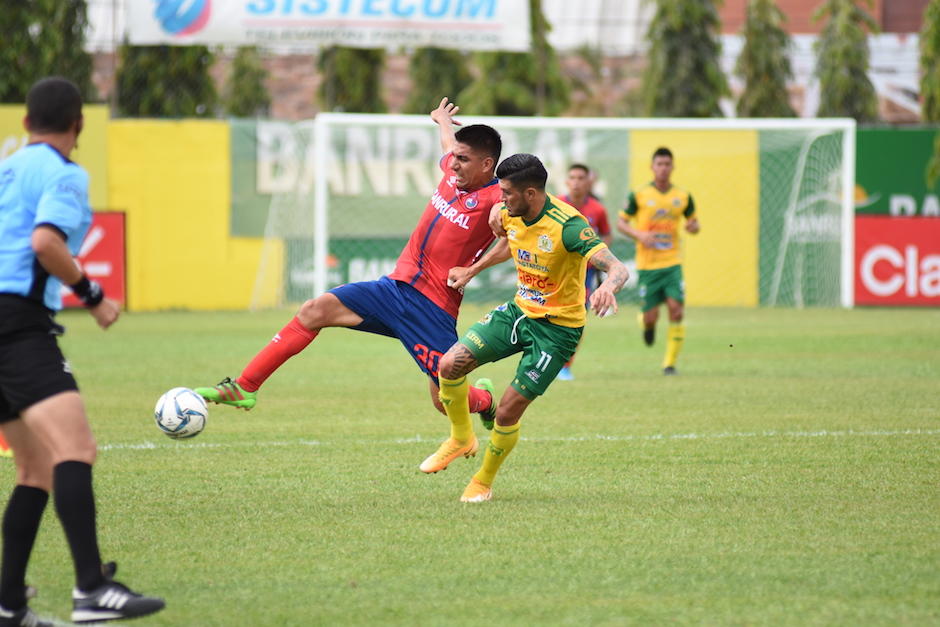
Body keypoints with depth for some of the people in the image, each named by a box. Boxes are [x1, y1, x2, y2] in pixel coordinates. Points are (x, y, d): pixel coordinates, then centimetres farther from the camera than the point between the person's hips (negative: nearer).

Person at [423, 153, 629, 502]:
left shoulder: (567, 225, -26)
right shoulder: (512, 215, -4)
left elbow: (617, 269, -34)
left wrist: (607, 287, -56)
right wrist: (472, 271, 25)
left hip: (557, 328, -6)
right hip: (519, 310, 7)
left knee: (508, 411, -7)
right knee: (450, 363, -10)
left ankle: (483, 483, 20)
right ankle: (462, 438, 16)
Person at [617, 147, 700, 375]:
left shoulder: (683, 196, 6)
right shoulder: (640, 195, -2)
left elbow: (694, 222, 18)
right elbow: (620, 223, 3)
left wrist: (693, 226, -6)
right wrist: (639, 234, -15)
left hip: (672, 263, 2)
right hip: (647, 264, -2)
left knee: (676, 310, -12)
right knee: (651, 316, -4)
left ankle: (670, 363, -2)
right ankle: (647, 325, 36)